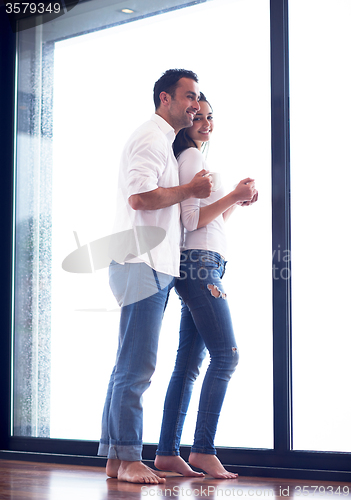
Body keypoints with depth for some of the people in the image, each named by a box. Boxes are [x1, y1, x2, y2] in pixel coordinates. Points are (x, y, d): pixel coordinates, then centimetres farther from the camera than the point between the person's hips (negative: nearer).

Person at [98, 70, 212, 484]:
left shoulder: (164, 142, 26)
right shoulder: (151, 138, -8)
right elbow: (139, 197, -21)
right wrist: (188, 190, -10)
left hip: (154, 267, 11)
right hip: (143, 264, -11)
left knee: (130, 366, 9)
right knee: (136, 366, -10)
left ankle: (114, 457, 13)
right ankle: (128, 459, -7)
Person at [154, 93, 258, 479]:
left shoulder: (193, 159, 25)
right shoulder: (192, 157, -5)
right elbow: (191, 220, -13)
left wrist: (237, 201, 14)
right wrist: (233, 196, -14)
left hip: (200, 267, 10)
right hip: (199, 263, -10)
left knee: (189, 363, 5)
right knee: (225, 355, -13)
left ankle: (167, 453, 5)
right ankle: (203, 450, -12)